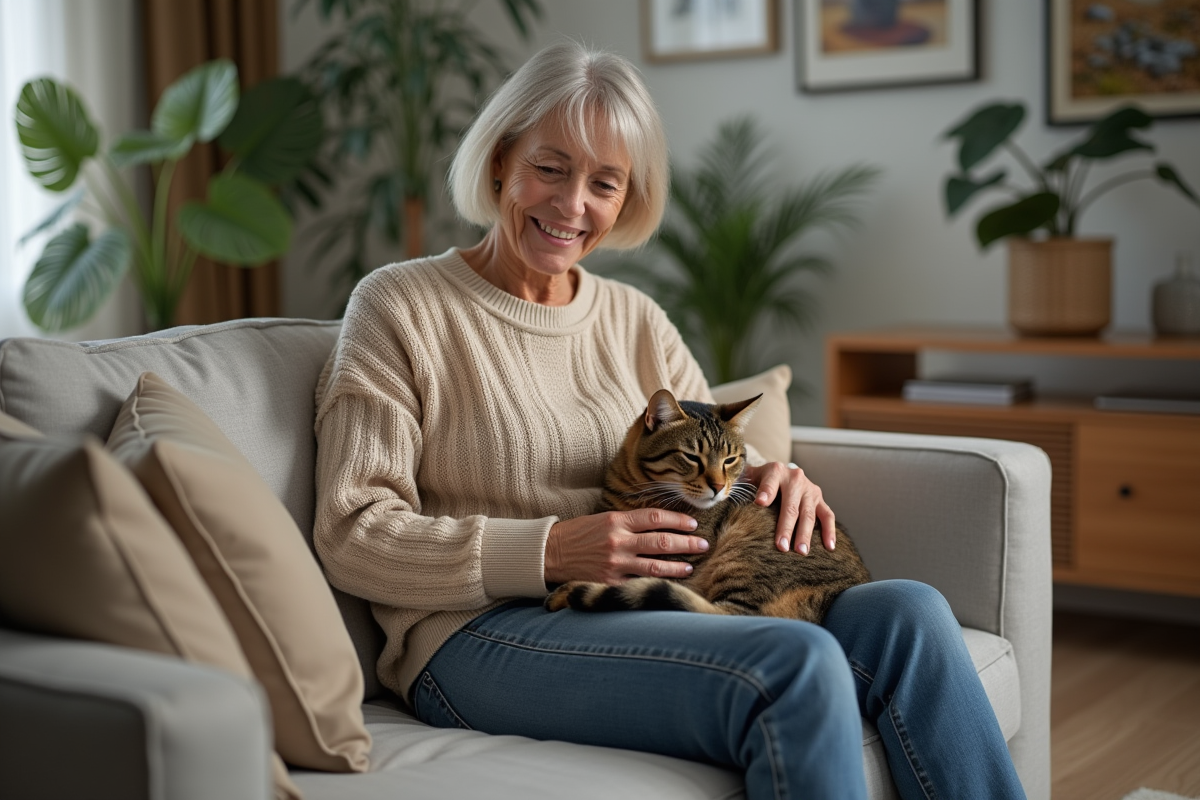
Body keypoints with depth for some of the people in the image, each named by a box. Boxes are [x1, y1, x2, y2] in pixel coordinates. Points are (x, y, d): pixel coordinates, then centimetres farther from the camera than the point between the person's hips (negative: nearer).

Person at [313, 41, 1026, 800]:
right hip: (484, 636, -5)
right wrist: (551, 551, -18)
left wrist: (772, 479, -6)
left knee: (908, 611, -20)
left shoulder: (635, 321, 18)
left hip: (645, 613, 6)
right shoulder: (399, 306, 1)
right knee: (795, 663, -30)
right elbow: (355, 537, -6)